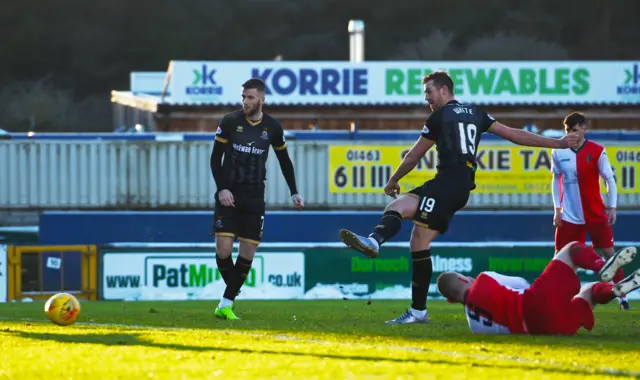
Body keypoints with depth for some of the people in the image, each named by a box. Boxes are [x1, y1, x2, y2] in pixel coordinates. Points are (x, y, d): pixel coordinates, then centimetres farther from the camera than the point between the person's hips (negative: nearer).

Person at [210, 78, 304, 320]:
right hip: (229, 195, -2)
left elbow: (284, 161, 15)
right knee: (223, 249, -12)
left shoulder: (272, 128, 1)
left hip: (254, 199, 2)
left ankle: (226, 304, 4)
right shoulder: (230, 122, -4)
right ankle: (232, 293, 10)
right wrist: (221, 189, -12)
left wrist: (294, 192, 9)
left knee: (248, 252, -3)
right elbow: (215, 158, 0)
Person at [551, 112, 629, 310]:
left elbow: (610, 180, -3)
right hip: (569, 216, 2)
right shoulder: (558, 152, -1)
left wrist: (612, 208, -10)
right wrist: (557, 209, 5)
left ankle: (622, 297, 3)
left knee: (609, 253, -3)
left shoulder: (597, 151, -9)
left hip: (596, 214, -2)